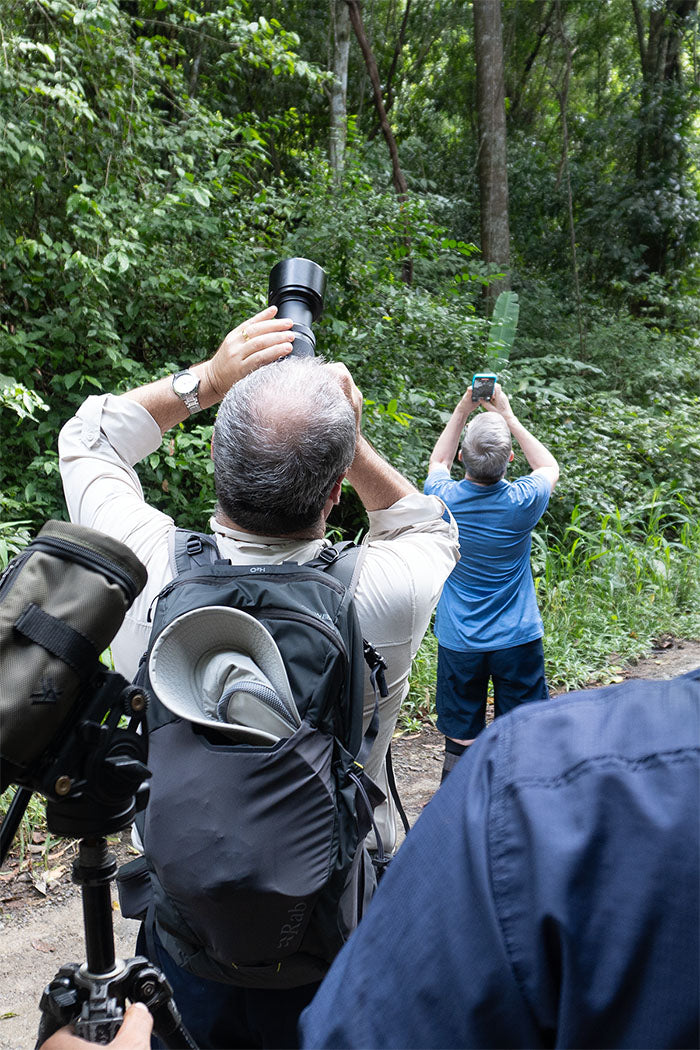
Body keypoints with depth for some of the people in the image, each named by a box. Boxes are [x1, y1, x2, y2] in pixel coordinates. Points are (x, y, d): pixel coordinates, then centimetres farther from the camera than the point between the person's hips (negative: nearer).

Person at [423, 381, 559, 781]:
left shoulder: (444, 499, -13)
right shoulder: (523, 502, -16)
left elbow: (438, 462, 13)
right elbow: (550, 467, 9)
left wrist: (462, 412, 8)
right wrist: (509, 417, 7)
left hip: (458, 642, 1)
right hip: (518, 640, -1)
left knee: (460, 743, 11)